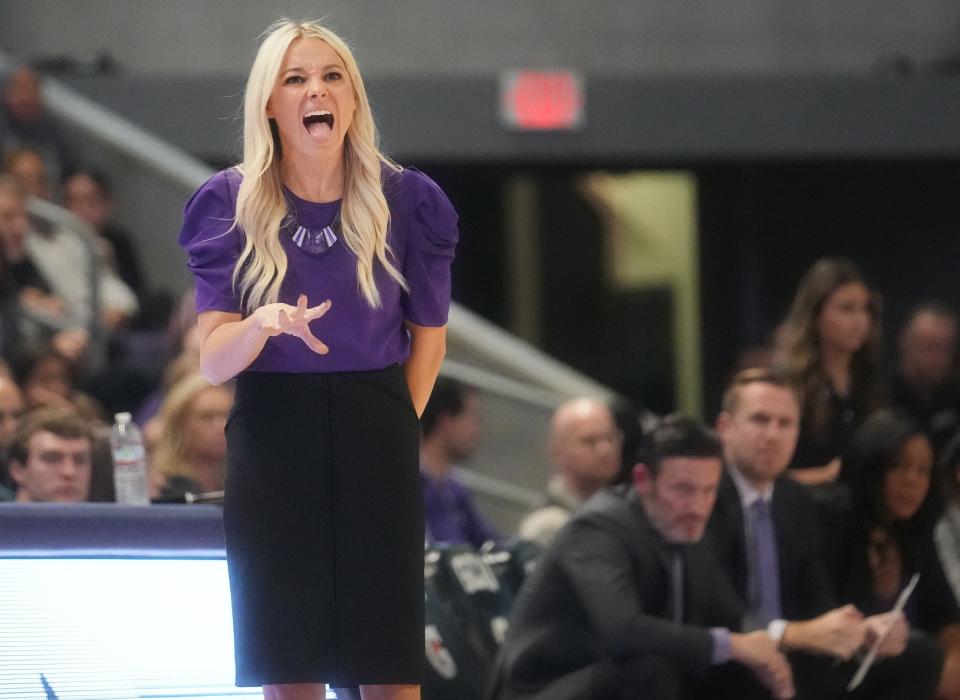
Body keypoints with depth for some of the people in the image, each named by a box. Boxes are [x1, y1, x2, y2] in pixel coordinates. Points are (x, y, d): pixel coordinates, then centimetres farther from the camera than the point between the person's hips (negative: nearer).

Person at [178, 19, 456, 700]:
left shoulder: (406, 199, -3)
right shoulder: (231, 203, -4)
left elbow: (428, 336, 10)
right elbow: (213, 361, -10)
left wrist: (394, 431, 12)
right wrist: (262, 322, -30)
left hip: (374, 433, 0)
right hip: (271, 433, 0)